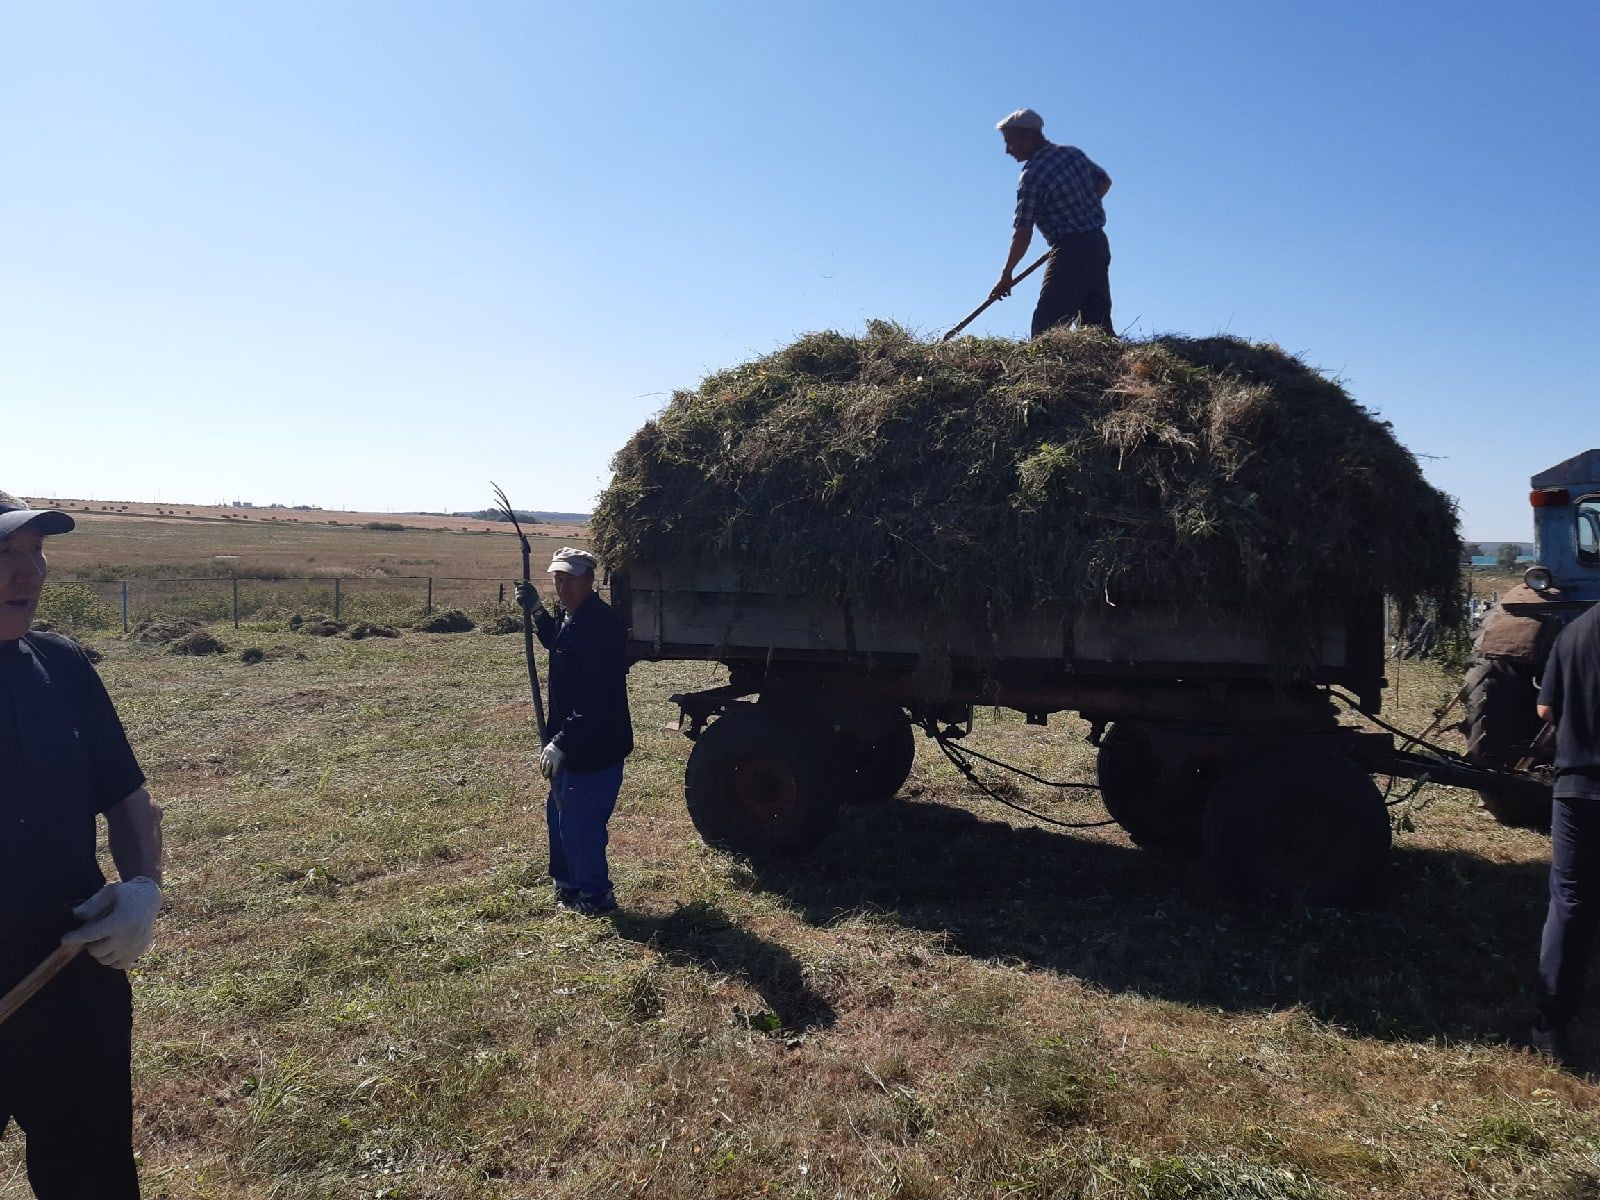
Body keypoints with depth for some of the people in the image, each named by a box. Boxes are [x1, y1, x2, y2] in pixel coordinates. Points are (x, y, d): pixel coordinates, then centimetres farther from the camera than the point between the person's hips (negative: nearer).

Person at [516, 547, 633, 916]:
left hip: (596, 746, -11)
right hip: (570, 741, 11)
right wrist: (536, 610, 21)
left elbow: (596, 698, -29)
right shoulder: (569, 616, 7)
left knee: (579, 823, 0)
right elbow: (556, 644, 33)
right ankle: (567, 885, 40)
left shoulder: (600, 624, -25)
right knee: (558, 813, 22)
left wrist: (562, 742, -30)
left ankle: (595, 896, 19)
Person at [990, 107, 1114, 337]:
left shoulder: (1031, 175, -13)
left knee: (1046, 326, -10)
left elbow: (1023, 234, -14)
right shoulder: (1073, 153, 9)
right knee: (1098, 325, 10)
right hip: (1100, 244, 8)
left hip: (1071, 250, -8)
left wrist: (1006, 274, -7)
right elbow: (1105, 181, 24)